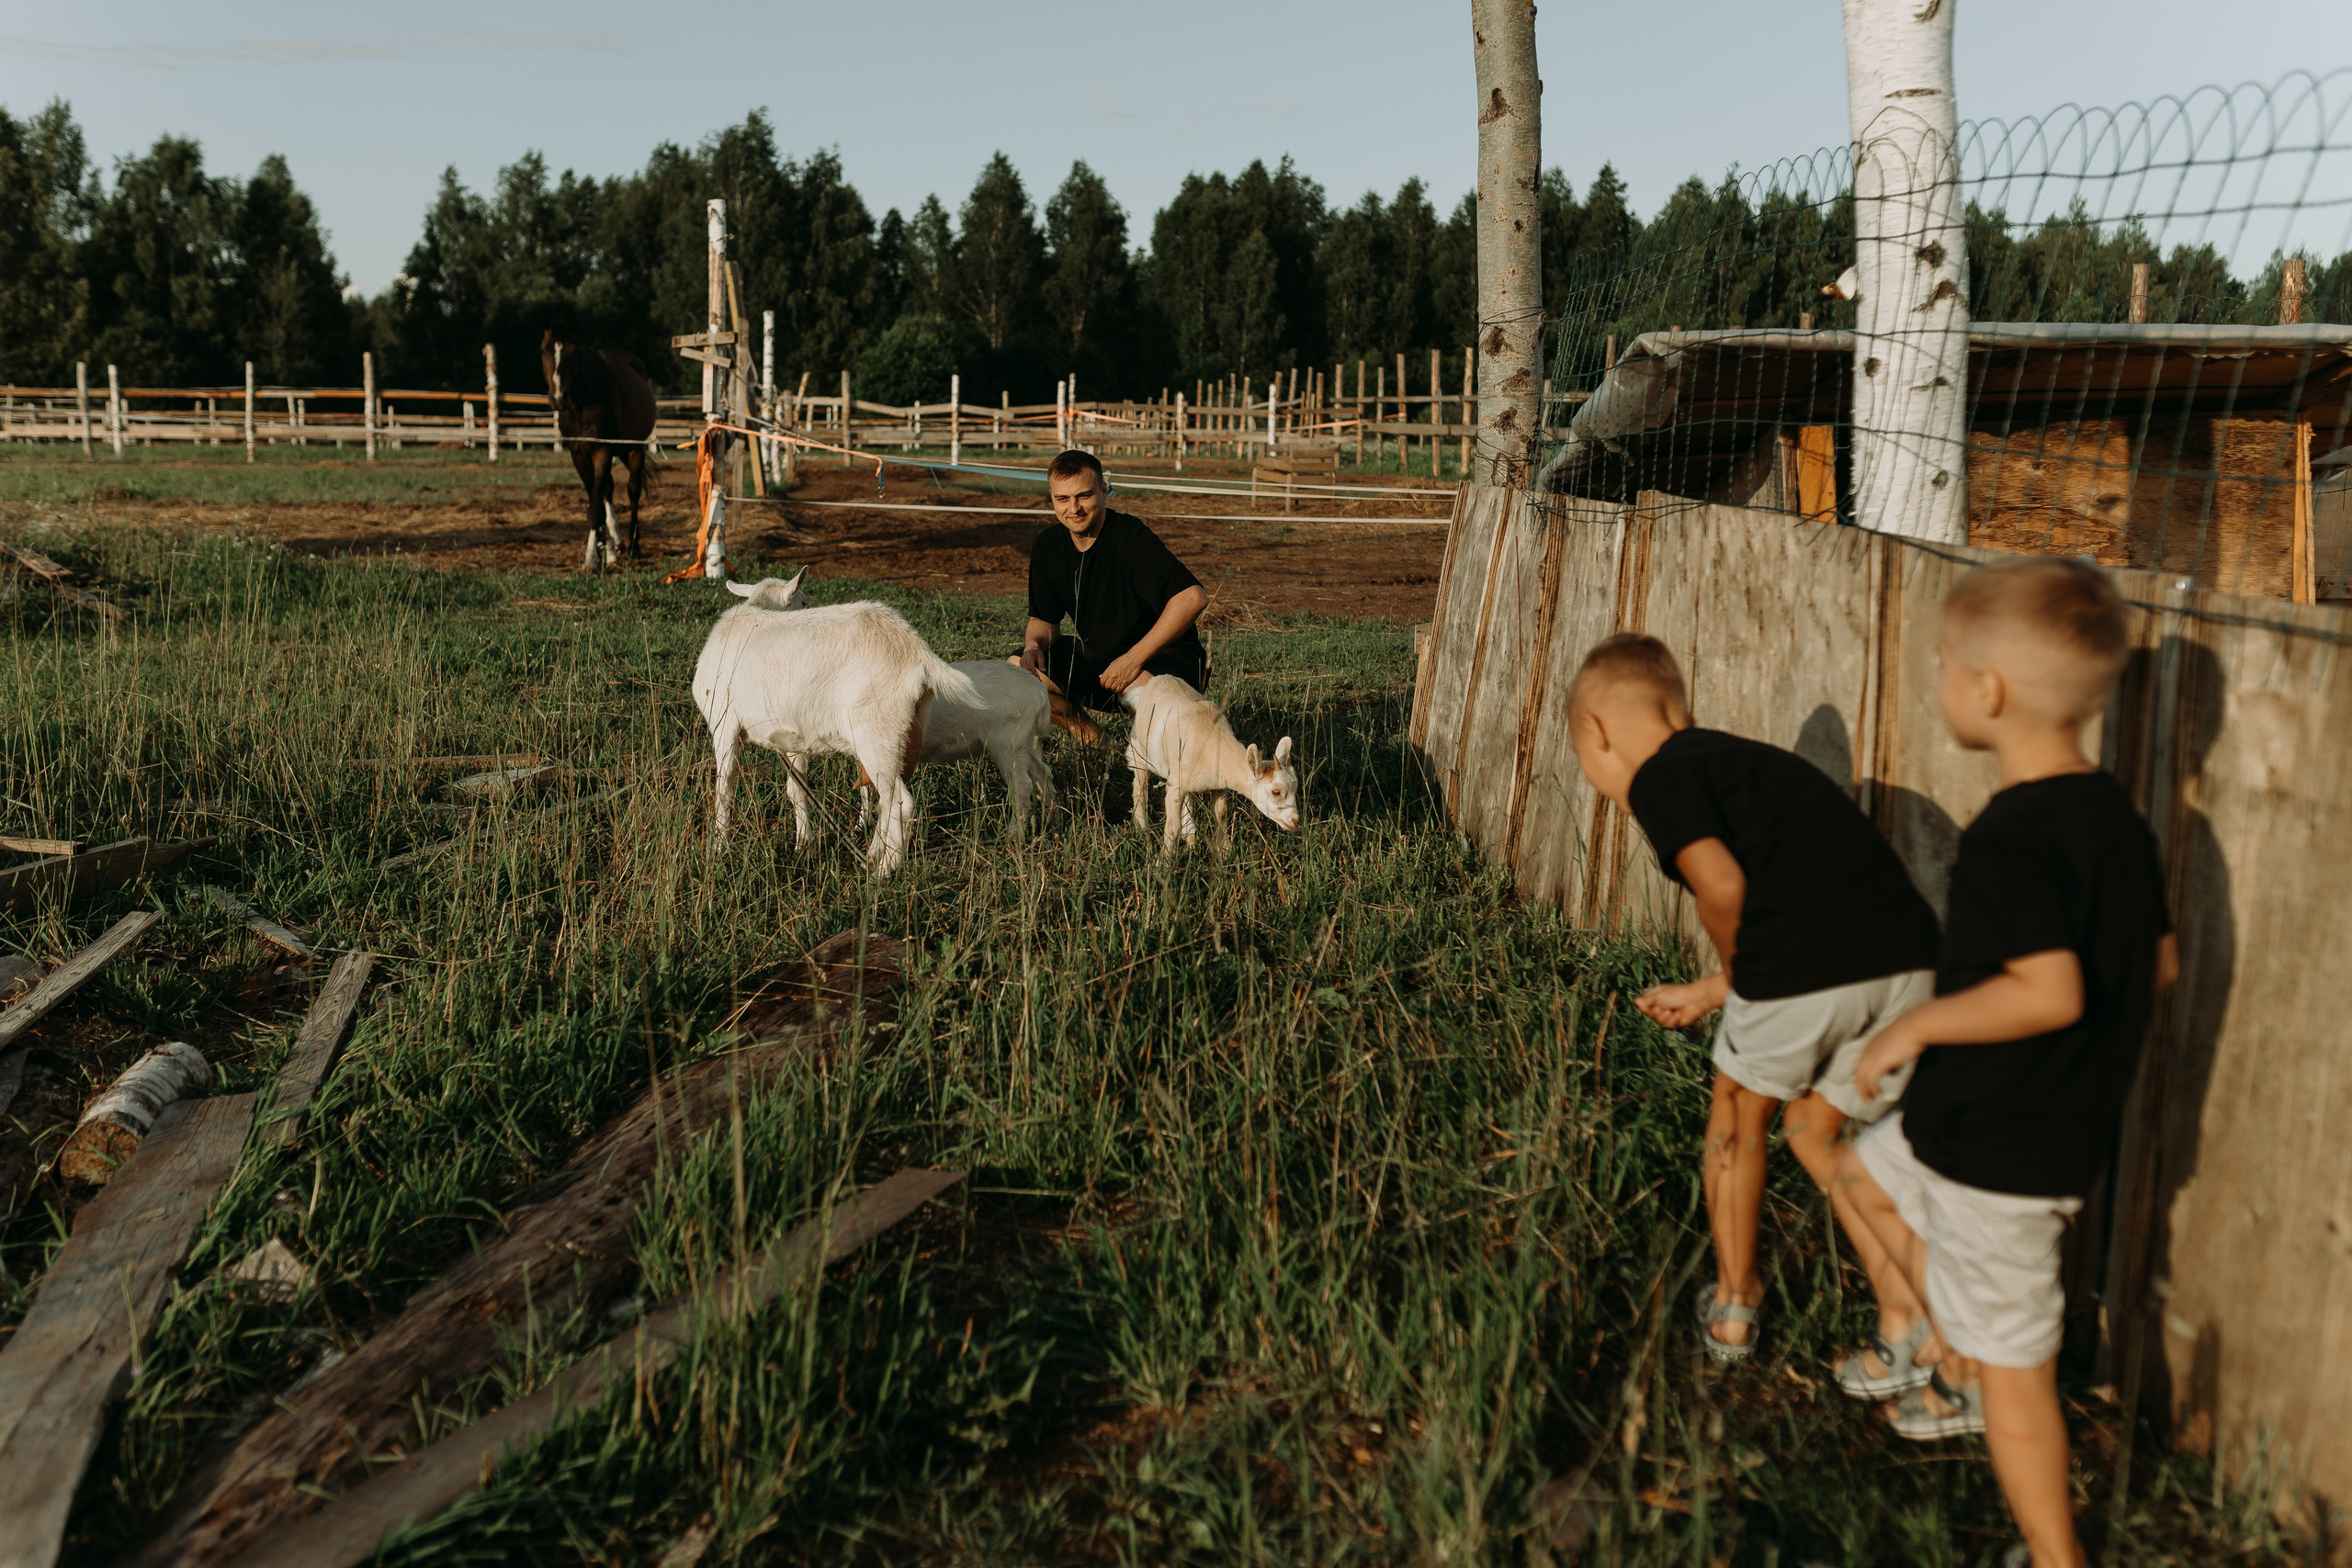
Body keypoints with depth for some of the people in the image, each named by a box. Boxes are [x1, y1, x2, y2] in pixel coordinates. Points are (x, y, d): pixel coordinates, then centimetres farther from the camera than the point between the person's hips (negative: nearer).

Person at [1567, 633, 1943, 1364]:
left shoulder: (1659, 777, 4)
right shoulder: (1746, 759, 29)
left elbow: (1720, 886, -13)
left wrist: (1738, 971, 7)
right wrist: (1705, 995, 42)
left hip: (1806, 967, -7)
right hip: (1907, 954, 7)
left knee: (1740, 1111, 21)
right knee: (1815, 1127, 26)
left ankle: (1734, 1306, 35)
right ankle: (1907, 1314, 18)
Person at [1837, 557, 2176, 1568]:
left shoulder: (2008, 840, -27)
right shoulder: (2117, 818, 0)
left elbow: (2048, 991, -36)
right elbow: (2158, 964, 9)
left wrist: (1919, 1025, -22)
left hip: (1999, 1145, -9)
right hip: (2070, 1119, 9)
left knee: (2011, 1359, 4)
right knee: (1869, 1172, 29)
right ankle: (1961, 1370, 37)